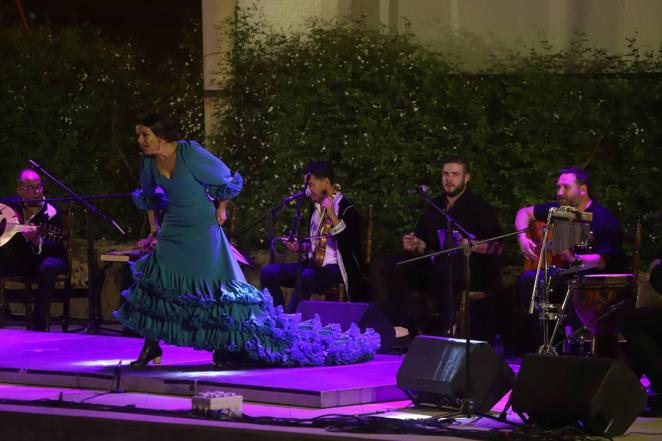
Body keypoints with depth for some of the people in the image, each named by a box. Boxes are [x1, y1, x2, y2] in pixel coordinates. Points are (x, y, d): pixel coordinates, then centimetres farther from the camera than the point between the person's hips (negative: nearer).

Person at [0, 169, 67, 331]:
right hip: (17, 258, 4)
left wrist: (37, 241, -42)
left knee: (48, 267, -39)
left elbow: (56, 248, -22)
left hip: (44, 258, -4)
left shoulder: (50, 213, -14)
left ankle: (39, 324, -31)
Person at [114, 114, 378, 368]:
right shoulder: (149, 162, -2)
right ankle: (151, 347, 7)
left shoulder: (190, 153, -19)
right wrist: (153, 225, 21)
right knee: (152, 284, -3)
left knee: (218, 289, -2)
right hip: (173, 233, 5)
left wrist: (220, 209, 2)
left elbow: (226, 179, -6)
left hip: (202, 232, -5)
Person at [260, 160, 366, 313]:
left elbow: (351, 244, -23)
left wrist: (332, 216, -27)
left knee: (306, 277, -38)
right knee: (268, 272, -8)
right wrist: (299, 246, 9)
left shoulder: (346, 207, -9)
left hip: (335, 267, -8)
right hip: (314, 264, 8)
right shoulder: (317, 206, 15)